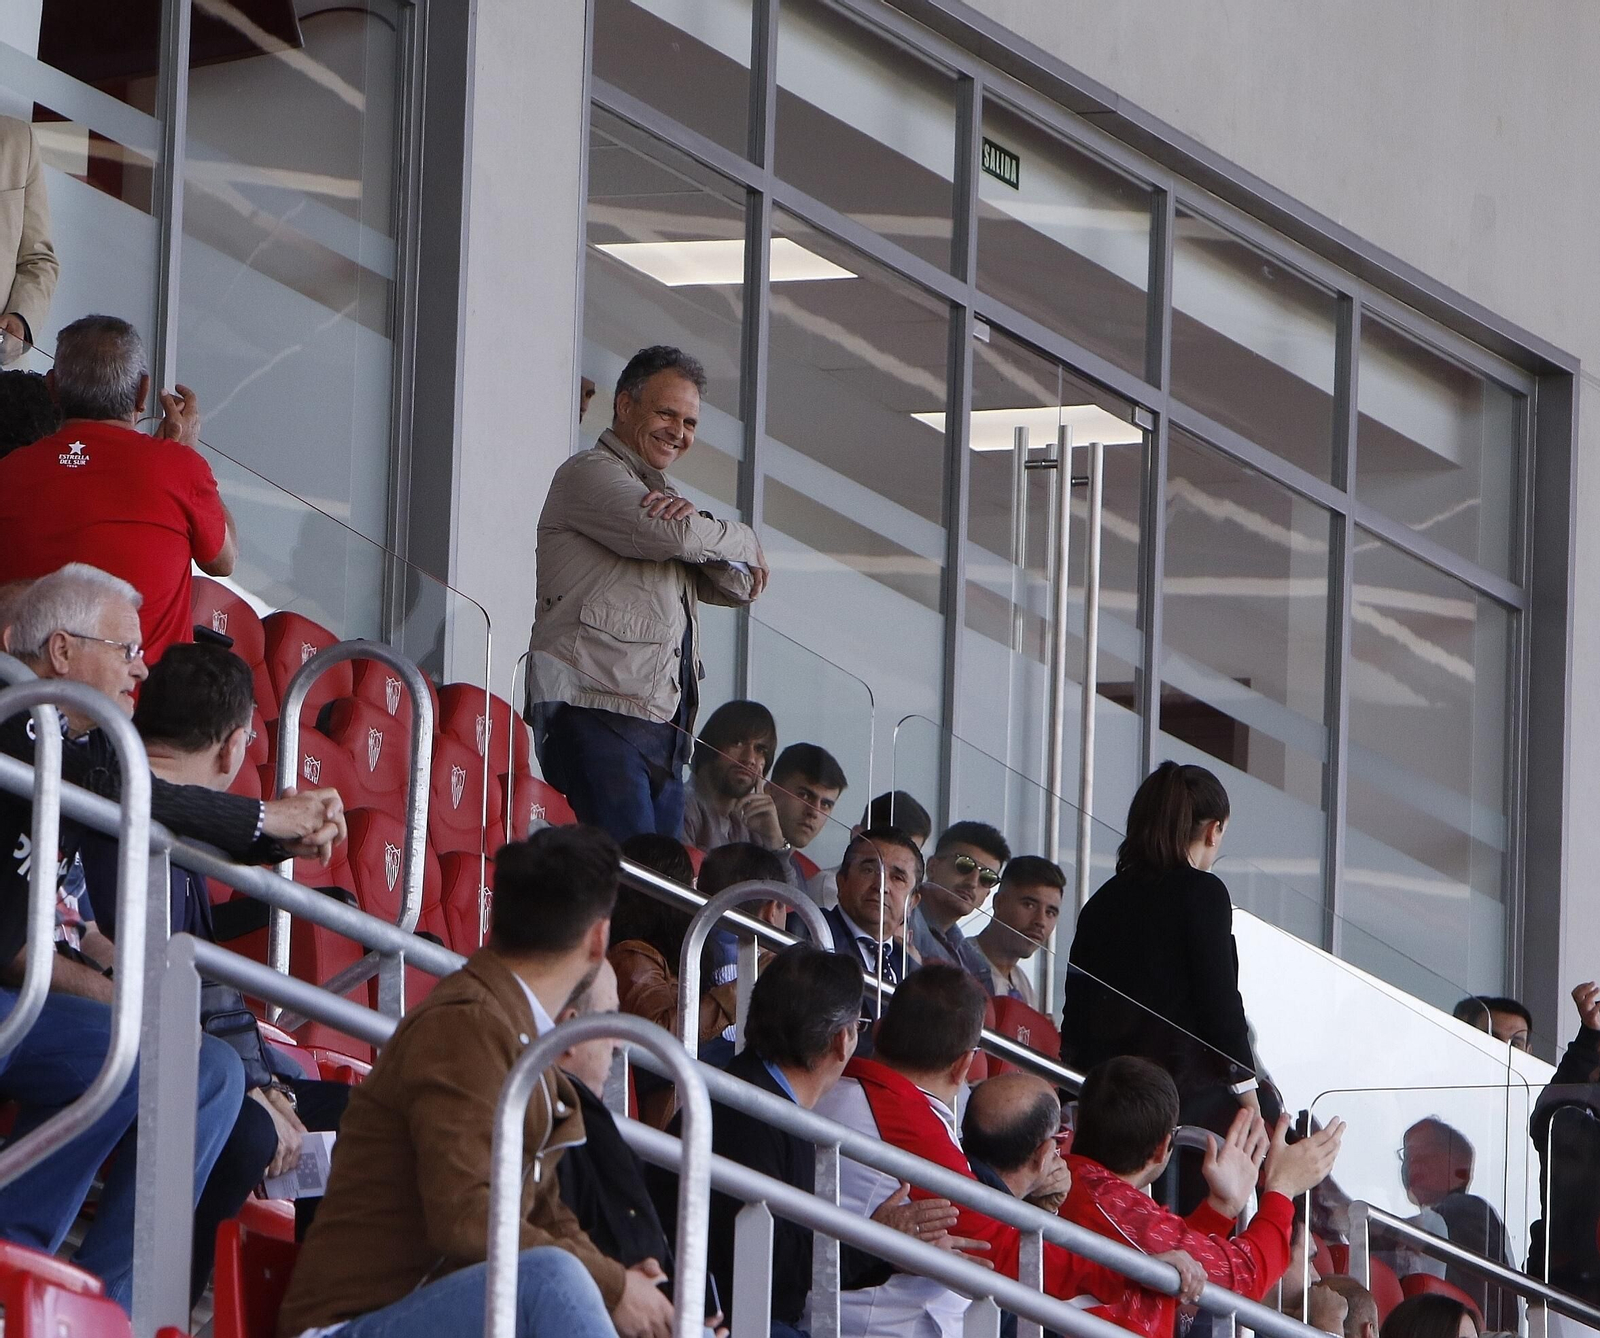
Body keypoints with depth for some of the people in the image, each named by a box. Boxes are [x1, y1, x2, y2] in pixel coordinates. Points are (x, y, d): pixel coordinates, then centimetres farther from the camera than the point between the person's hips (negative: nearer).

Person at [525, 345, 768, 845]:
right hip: (596, 714, -8)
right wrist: (742, 540, 6)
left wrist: (693, 522, -4)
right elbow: (674, 536, -15)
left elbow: (743, 585, 18)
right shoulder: (589, 475, 2)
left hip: (666, 727, 8)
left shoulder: (660, 495, 30)